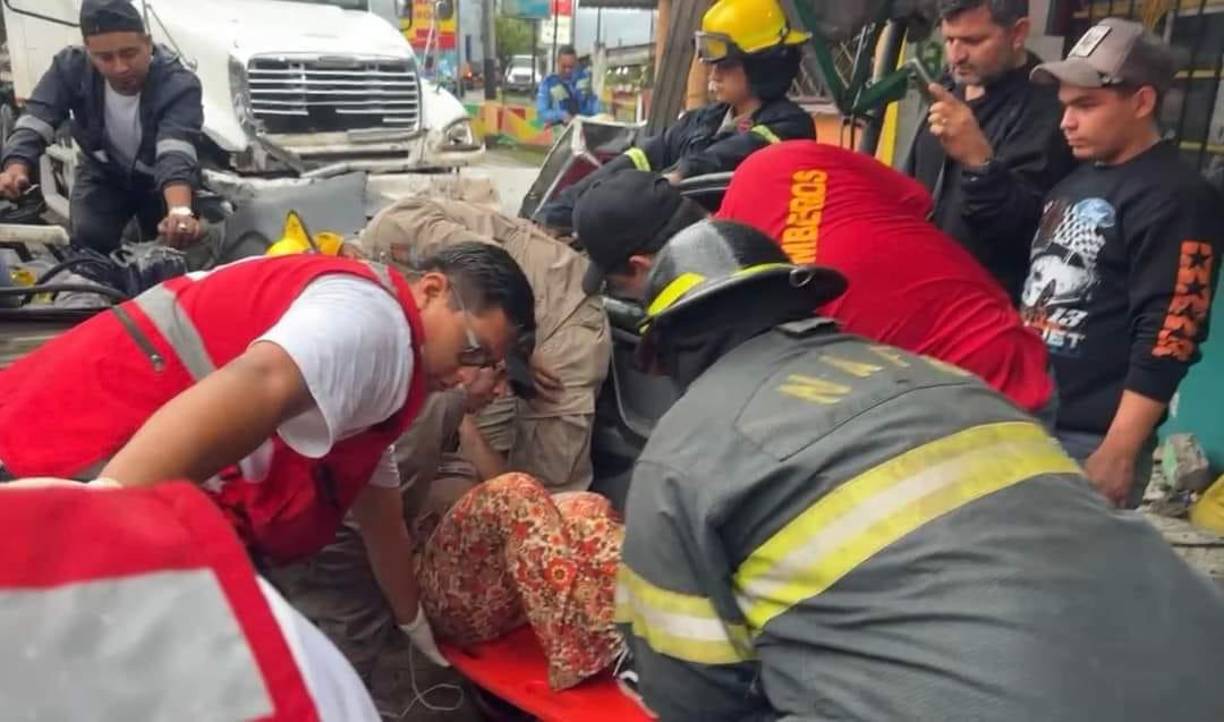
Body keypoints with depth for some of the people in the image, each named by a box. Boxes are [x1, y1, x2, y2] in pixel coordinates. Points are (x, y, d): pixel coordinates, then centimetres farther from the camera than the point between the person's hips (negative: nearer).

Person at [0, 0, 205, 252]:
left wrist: (180, 211, -70)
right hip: (102, 175, 2)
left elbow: (176, 151, -50)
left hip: (160, 180, -2)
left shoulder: (179, 84, -34)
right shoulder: (71, 67, -22)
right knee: (87, 246, -14)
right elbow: (35, 121, -27)